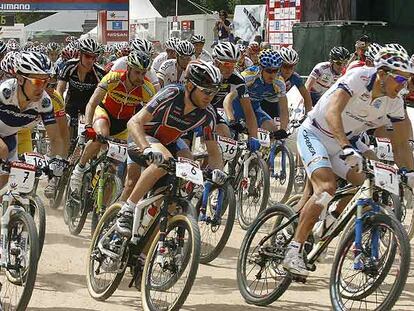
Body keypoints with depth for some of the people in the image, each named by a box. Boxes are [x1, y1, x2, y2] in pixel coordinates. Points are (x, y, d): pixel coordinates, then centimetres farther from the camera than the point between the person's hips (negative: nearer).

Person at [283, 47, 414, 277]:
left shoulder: (394, 103, -7)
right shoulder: (357, 78, -26)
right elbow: (332, 113, -39)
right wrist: (346, 148, -51)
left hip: (340, 144, 7)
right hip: (314, 134, -7)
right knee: (327, 187, -27)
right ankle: (293, 252, -28)